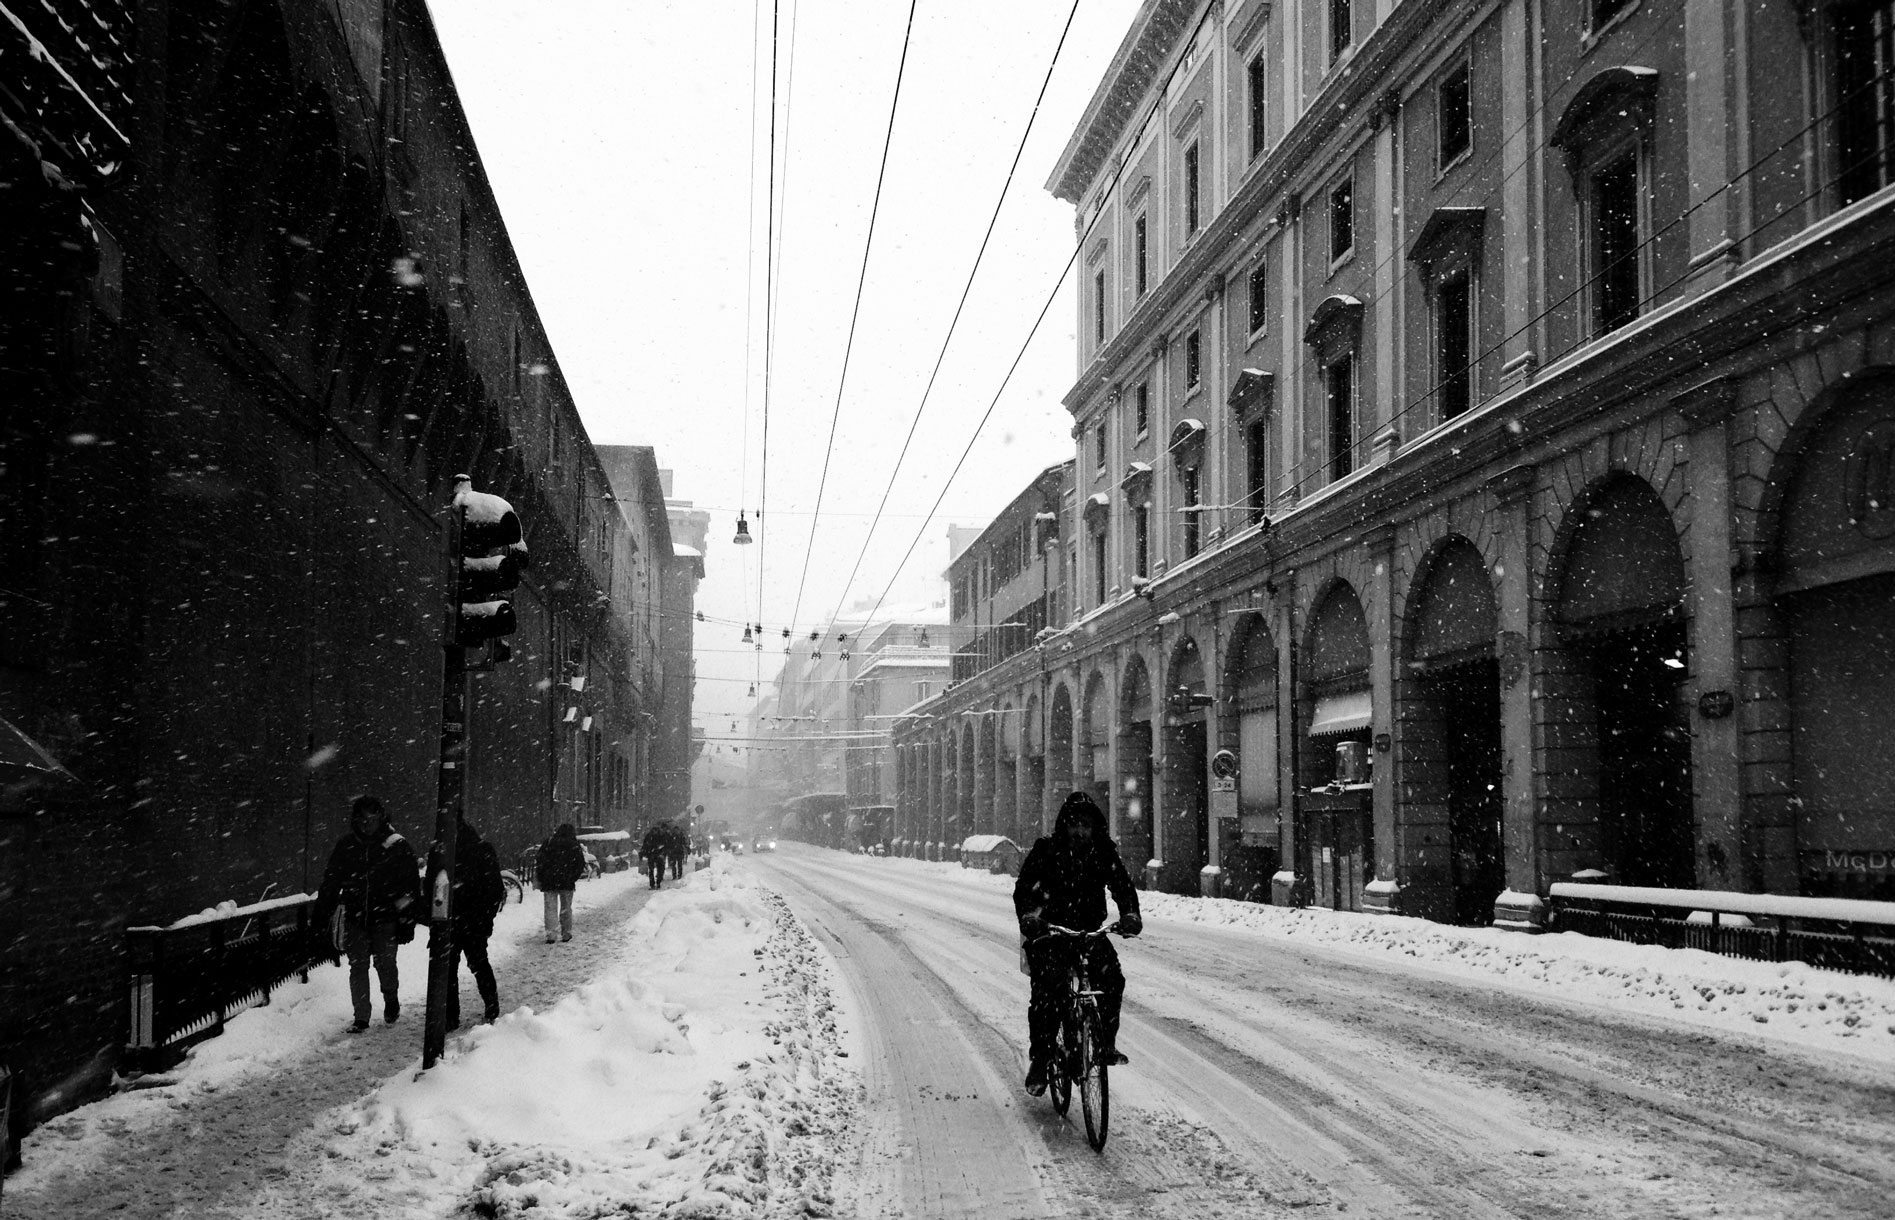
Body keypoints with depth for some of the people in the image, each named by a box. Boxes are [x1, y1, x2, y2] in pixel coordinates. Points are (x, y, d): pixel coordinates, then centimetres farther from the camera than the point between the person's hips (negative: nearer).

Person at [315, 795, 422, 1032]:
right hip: (355, 917, 3)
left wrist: (408, 921, -7)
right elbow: (330, 882, 8)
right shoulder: (346, 846, 2)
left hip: (386, 917, -3)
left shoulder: (397, 846, -6)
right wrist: (321, 916, 4)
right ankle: (361, 1018, 13)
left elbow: (411, 886, -4)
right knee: (357, 966, 3)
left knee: (385, 962, -5)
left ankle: (391, 1000, 25)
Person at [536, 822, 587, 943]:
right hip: (567, 883, 0)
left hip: (549, 882, 0)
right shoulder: (575, 846, 3)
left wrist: (540, 877, 6)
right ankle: (566, 934, 16)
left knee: (551, 909, 2)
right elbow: (581, 864, 2)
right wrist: (574, 877, 10)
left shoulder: (548, 843, 2)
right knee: (566, 909, 12)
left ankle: (551, 934, -9)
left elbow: (538, 861, 0)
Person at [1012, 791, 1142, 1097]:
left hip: (1090, 931, 2)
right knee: (1046, 991, -21)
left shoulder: (1104, 853, 2)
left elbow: (1122, 885, -4)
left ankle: (1106, 1042, -5)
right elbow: (1024, 886, -13)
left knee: (1112, 979, -23)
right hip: (1049, 931, -2)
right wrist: (1027, 915, -34)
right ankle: (1039, 1061, -10)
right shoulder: (1045, 851, -5)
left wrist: (1130, 914, -26)